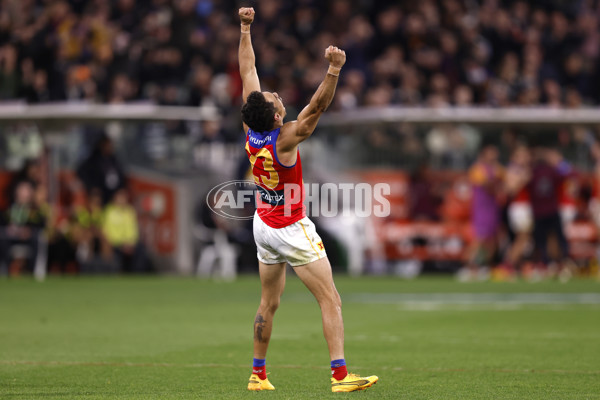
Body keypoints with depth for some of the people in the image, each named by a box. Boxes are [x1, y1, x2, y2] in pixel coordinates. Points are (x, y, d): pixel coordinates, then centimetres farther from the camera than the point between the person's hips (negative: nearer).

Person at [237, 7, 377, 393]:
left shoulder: (251, 130, -9)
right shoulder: (285, 138, -26)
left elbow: (248, 72, -1)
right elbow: (318, 106, -38)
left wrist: (245, 29, 4)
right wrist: (334, 70, -48)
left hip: (264, 226, 8)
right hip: (292, 230, -8)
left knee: (269, 302, 18)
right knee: (331, 301, -8)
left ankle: (258, 374, 21)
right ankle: (340, 373, -18)